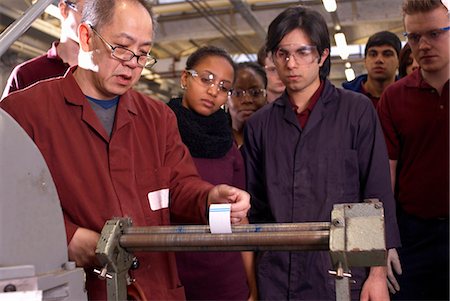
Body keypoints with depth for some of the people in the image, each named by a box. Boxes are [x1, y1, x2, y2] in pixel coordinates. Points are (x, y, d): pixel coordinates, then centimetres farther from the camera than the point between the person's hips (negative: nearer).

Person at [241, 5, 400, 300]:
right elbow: (256, 207, 11)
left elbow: (379, 196, -2)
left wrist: (378, 273, -6)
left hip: (342, 275, -2)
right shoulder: (259, 124, 7)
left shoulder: (357, 110, -1)